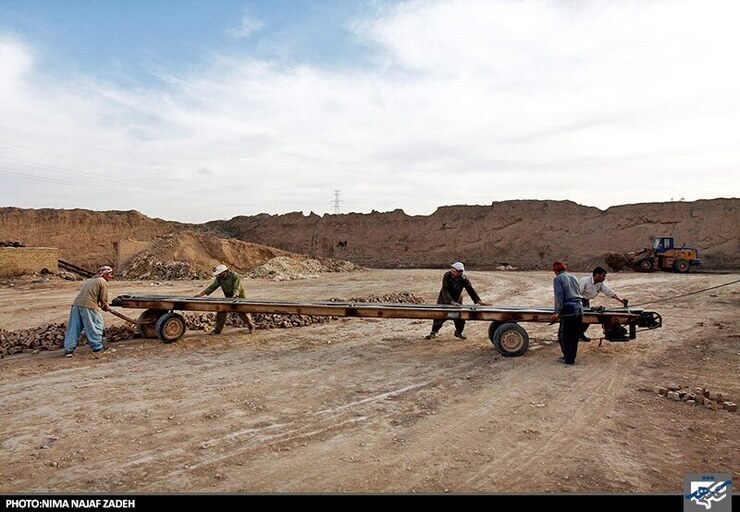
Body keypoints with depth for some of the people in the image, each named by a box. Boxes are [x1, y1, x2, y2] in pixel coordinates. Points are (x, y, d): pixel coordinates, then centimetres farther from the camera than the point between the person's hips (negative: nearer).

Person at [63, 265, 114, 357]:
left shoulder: (90, 280, 28)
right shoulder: (103, 282, 1)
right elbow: (103, 300, -2)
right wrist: (106, 307, 18)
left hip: (76, 304, 8)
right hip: (88, 306, -8)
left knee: (73, 328, 8)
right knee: (96, 325, 5)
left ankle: (69, 349, 8)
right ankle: (97, 347, 10)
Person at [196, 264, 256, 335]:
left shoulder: (235, 276, -21)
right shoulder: (219, 278, -4)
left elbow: (237, 288, -28)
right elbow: (212, 287, -7)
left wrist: (234, 296, -47)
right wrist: (201, 294, -17)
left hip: (239, 297, -5)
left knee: (243, 313, -3)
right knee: (221, 312, -5)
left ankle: (251, 326, 18)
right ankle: (217, 329, 6)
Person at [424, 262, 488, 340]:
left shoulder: (464, 279, -18)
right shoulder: (446, 276, -25)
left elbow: (470, 290, -18)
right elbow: (445, 290, -30)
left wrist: (479, 301, -29)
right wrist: (451, 302, -41)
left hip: (457, 300, 2)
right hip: (444, 299, -2)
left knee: (460, 317, 1)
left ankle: (458, 332, 26)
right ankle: (434, 332, 15)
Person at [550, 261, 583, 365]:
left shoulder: (558, 279, -3)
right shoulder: (573, 277, 19)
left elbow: (559, 296, -12)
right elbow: (579, 293, 19)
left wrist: (557, 312, -14)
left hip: (569, 309, -7)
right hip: (579, 307, 8)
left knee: (564, 335, 3)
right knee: (574, 335, 14)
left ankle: (568, 358, 6)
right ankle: (572, 357, 21)